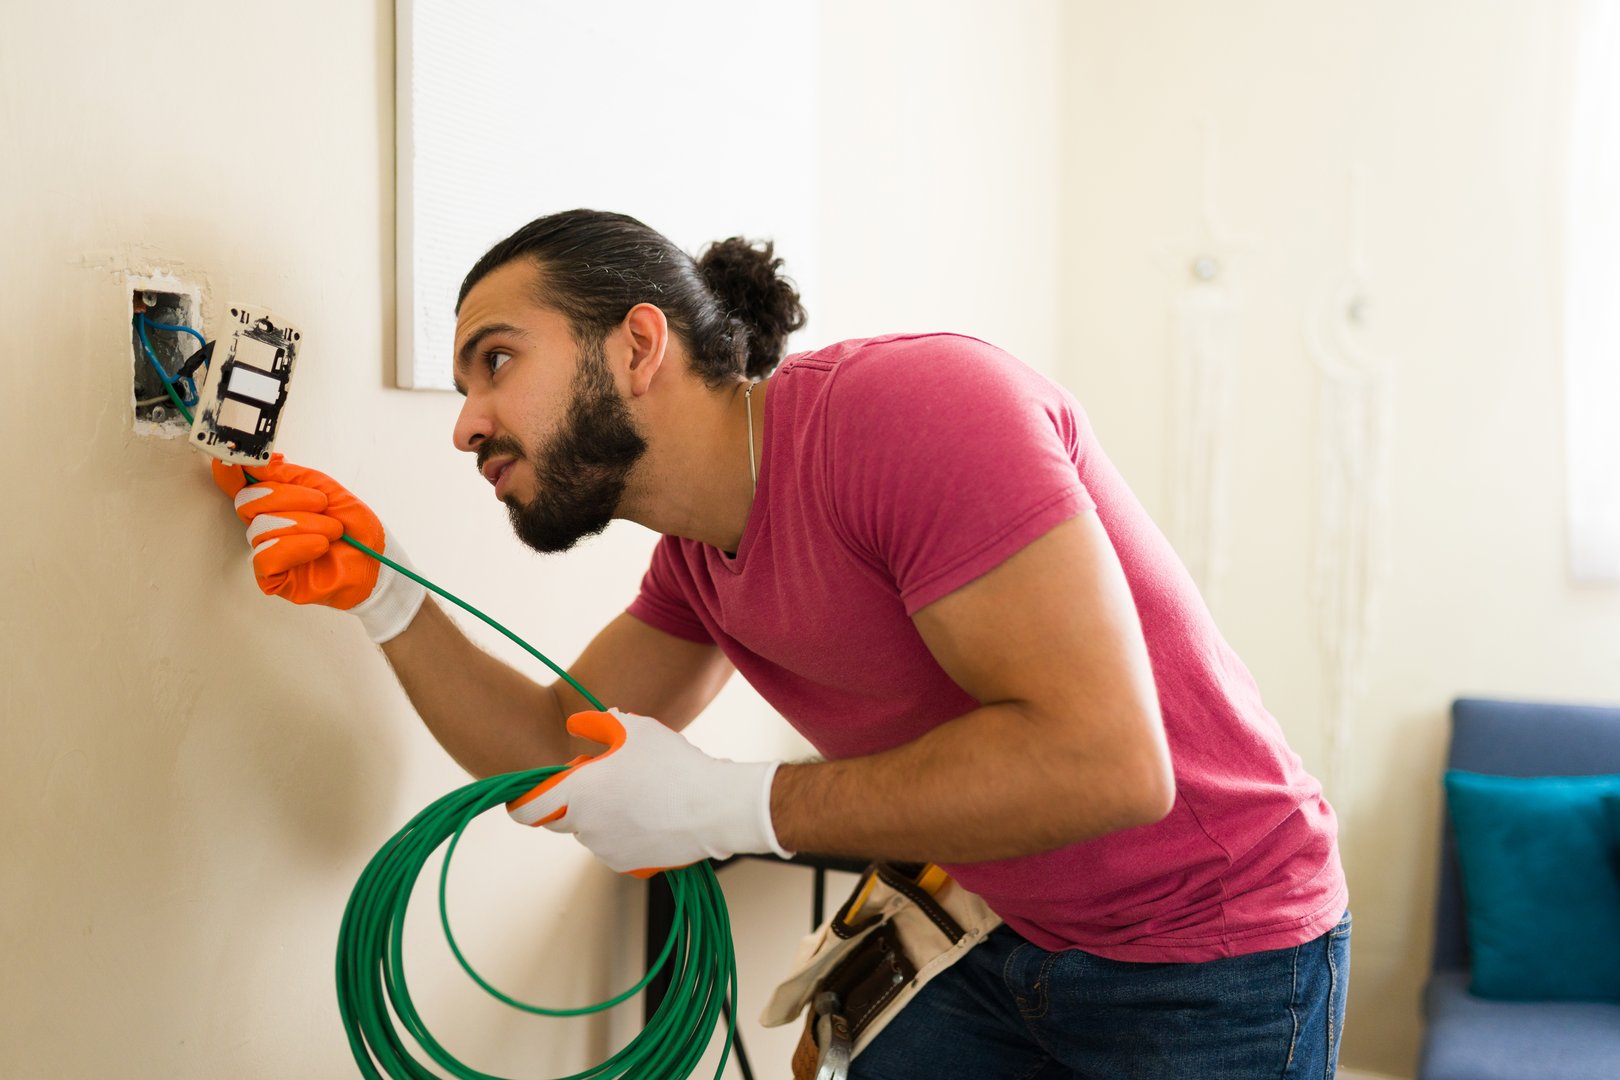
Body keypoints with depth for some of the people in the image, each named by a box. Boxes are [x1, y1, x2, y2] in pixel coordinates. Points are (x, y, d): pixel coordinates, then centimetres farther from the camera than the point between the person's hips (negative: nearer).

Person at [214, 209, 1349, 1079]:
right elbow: (558, 753, 7)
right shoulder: (699, 561, 1)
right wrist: (384, 596, -5)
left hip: (1214, 968, -7)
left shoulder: (911, 406, -27)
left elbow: (1103, 757, -33)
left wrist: (724, 804, -27)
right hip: (1021, 952, 7)